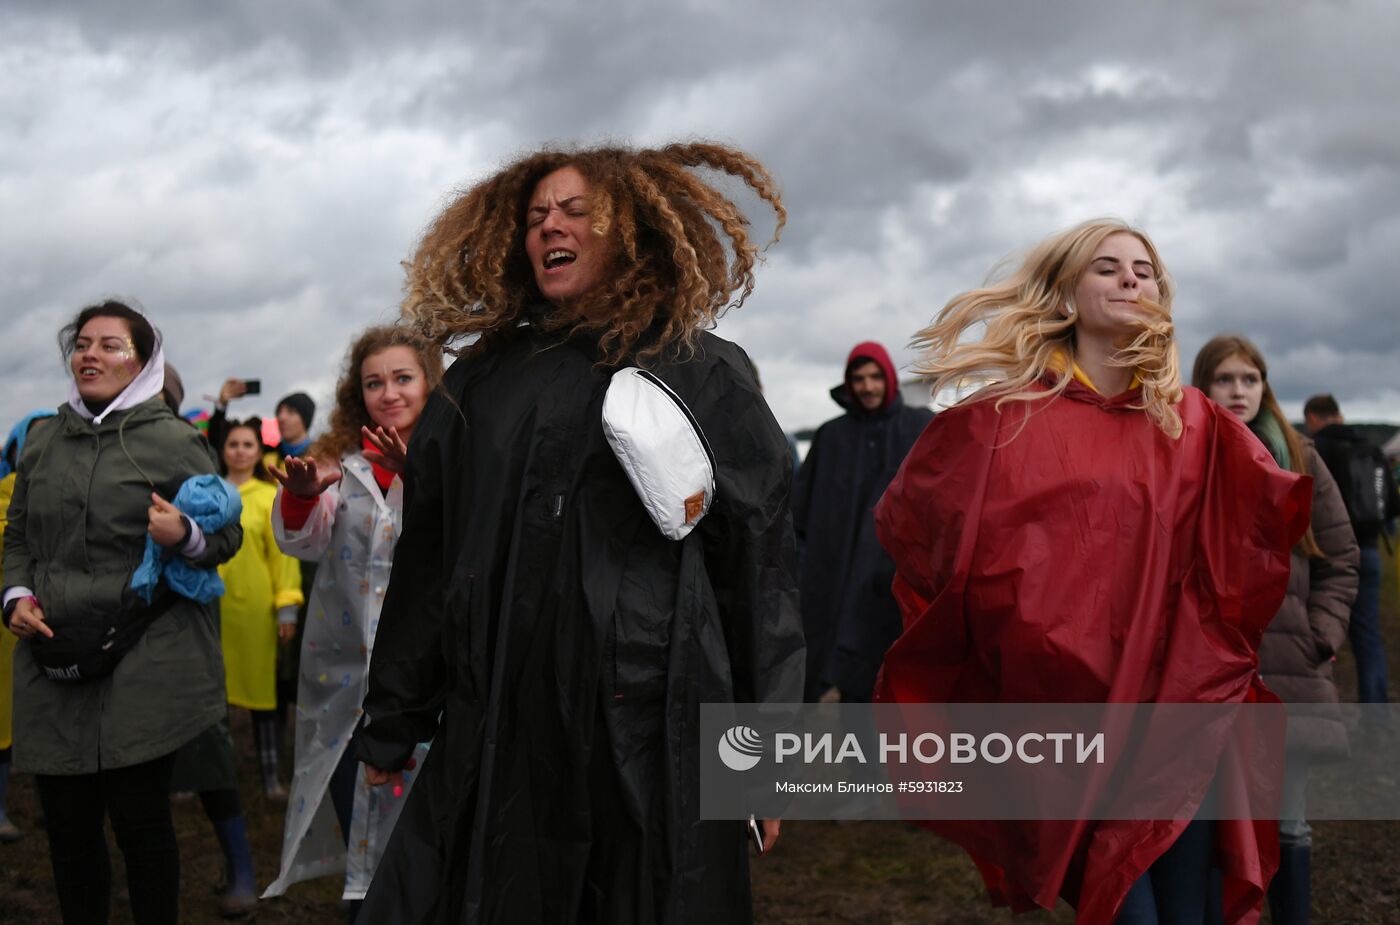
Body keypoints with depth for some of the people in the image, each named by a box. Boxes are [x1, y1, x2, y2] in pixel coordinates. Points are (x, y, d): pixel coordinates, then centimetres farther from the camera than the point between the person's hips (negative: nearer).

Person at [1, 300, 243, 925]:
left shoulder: (176, 442, -1)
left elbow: (228, 536, 0)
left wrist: (185, 536, -21)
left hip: (144, 667, -4)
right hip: (52, 663, 4)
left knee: (140, 820, -1)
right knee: (68, 825, 8)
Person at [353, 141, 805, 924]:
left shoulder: (705, 373, 2)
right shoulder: (481, 381, 12)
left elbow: (759, 564, -2)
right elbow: (428, 561, 14)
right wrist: (393, 723, 14)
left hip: (653, 735, -3)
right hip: (493, 734, 3)